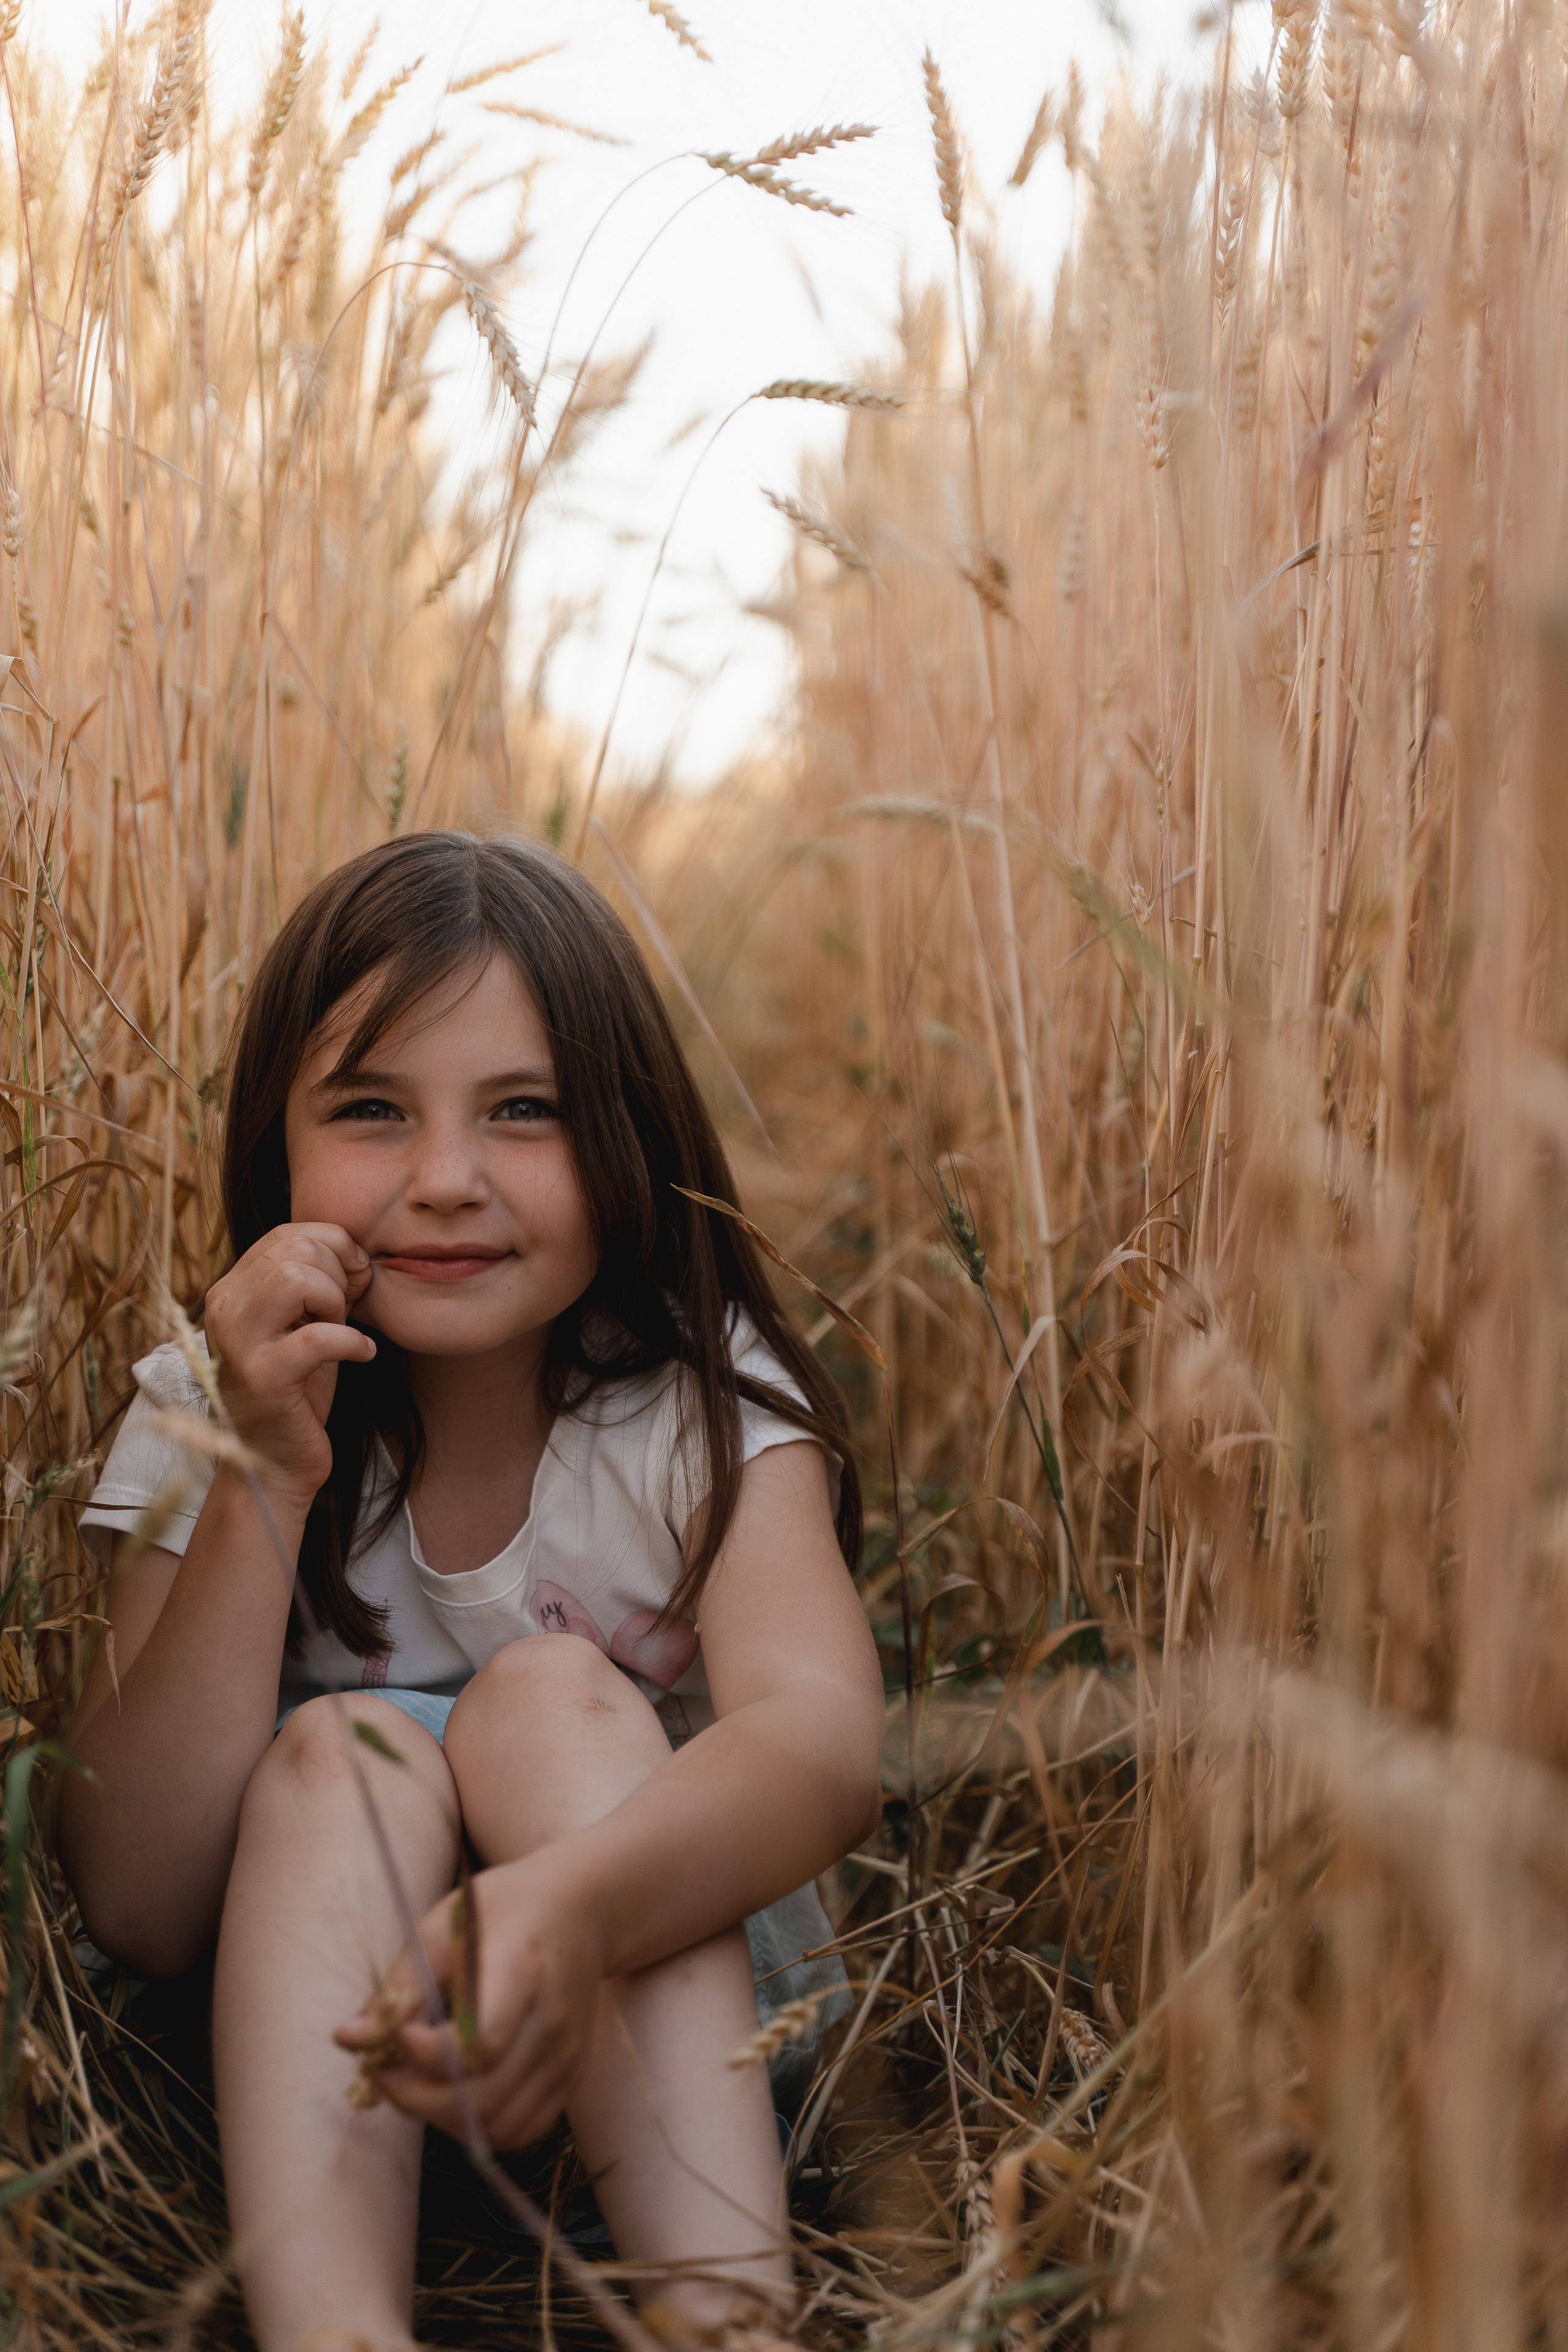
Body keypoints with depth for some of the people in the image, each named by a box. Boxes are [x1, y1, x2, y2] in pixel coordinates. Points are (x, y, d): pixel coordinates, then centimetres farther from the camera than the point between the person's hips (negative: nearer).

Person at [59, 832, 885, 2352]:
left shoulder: (705, 1403, -11)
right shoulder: (206, 1424, -6)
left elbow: (823, 1741, -32)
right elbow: (139, 1913, -17)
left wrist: (569, 1903, -54)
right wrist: (265, 1487, -26)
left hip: (677, 2024, -1)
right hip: (297, 2042, 1)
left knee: (548, 1691, -25)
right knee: (341, 1750, -25)